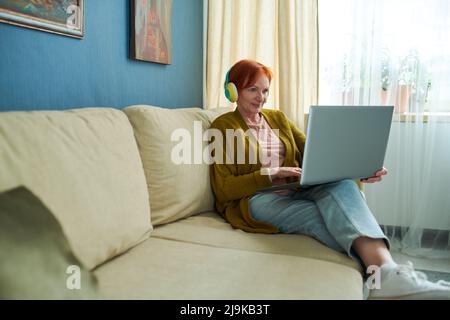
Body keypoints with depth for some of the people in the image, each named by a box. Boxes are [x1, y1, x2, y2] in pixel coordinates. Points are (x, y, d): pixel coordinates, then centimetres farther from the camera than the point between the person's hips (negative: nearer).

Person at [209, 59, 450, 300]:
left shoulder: (278, 118, 19)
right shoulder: (223, 126, 3)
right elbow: (224, 188, -5)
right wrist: (271, 174, -19)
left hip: (294, 191, 4)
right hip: (254, 199, -3)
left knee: (340, 183, -30)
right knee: (326, 217, -31)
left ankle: (386, 270, -50)